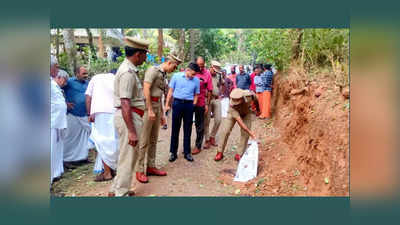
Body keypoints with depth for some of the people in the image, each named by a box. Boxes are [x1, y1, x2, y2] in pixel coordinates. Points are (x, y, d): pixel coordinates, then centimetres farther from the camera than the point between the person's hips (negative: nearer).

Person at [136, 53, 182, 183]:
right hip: (148, 106, -9)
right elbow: (146, 89, -18)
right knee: (144, 141, -4)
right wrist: (150, 110, -20)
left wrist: (162, 114, 21)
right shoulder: (153, 70, -7)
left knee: (153, 140, 12)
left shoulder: (163, 75, 19)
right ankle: (139, 170, 5)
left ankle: (151, 167, 23)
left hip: (157, 107, 9)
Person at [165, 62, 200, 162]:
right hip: (177, 103, -1)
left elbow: (196, 95, 10)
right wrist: (167, 104, 1)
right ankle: (173, 152, 15)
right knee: (175, 129, 4)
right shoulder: (176, 76, 0)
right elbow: (170, 91, 3)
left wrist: (193, 106, 2)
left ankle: (187, 152, 19)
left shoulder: (196, 80, 4)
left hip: (189, 104, 1)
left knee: (188, 130, 8)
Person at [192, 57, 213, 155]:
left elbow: (209, 90, -3)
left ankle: (198, 146, 19)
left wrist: (207, 104, -5)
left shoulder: (207, 74, -5)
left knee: (199, 125, 8)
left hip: (200, 103, -2)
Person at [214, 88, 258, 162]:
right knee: (225, 131, -10)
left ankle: (239, 154, 4)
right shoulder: (232, 105, -41)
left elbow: (255, 100, -9)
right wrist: (250, 132, -50)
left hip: (246, 113, 2)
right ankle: (220, 152, 6)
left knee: (245, 134, -9)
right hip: (233, 113, -2)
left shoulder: (249, 95, -36)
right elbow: (239, 121, -43)